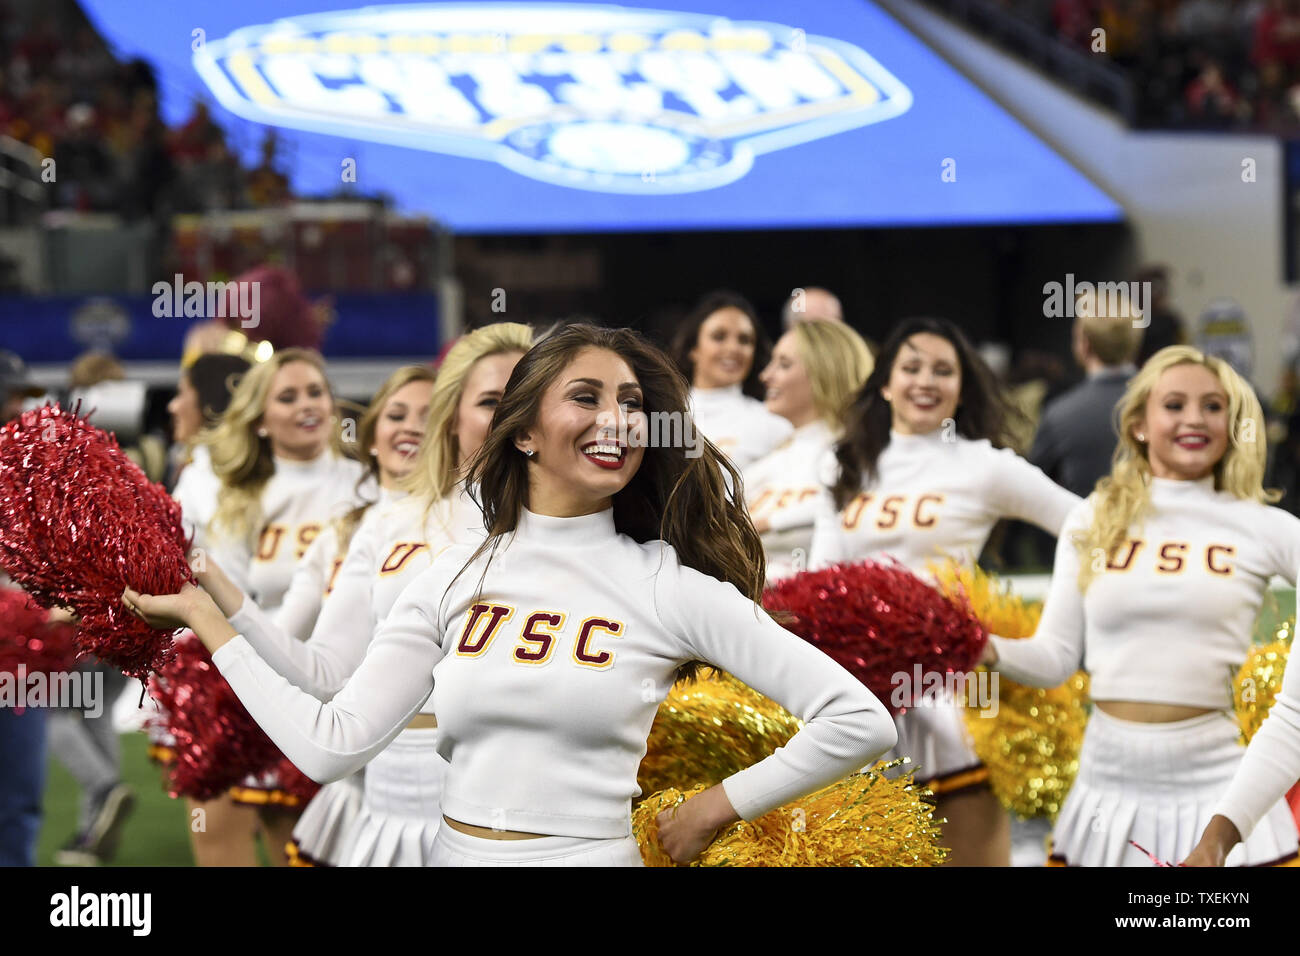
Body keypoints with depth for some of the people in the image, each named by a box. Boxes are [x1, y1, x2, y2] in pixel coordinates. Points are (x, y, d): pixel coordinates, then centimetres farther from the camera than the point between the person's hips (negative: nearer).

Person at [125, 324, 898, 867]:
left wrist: (717, 810, -5)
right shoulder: (456, 578, 4)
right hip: (457, 851, 3)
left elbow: (860, 721, -9)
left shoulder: (671, 587, -6)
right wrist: (208, 617, 1)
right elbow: (332, 745, -2)